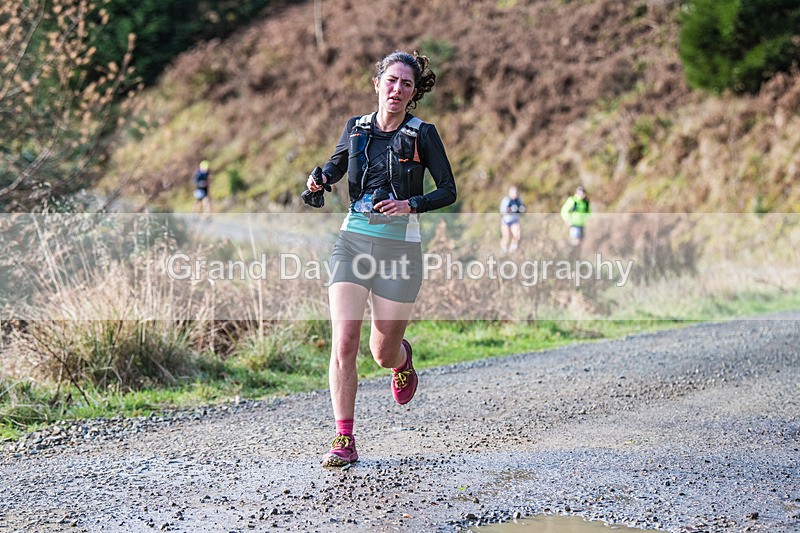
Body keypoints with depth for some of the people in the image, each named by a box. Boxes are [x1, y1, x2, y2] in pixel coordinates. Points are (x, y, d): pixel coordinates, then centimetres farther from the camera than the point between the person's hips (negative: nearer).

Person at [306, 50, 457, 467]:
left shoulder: (422, 134, -3)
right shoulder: (356, 128, 6)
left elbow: (449, 191, -1)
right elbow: (335, 164, 23)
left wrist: (411, 205, -18)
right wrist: (320, 179, 0)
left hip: (399, 247, -2)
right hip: (352, 242, 2)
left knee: (383, 353, 8)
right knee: (343, 344, -12)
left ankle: (403, 359, 47)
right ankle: (344, 441, -4)